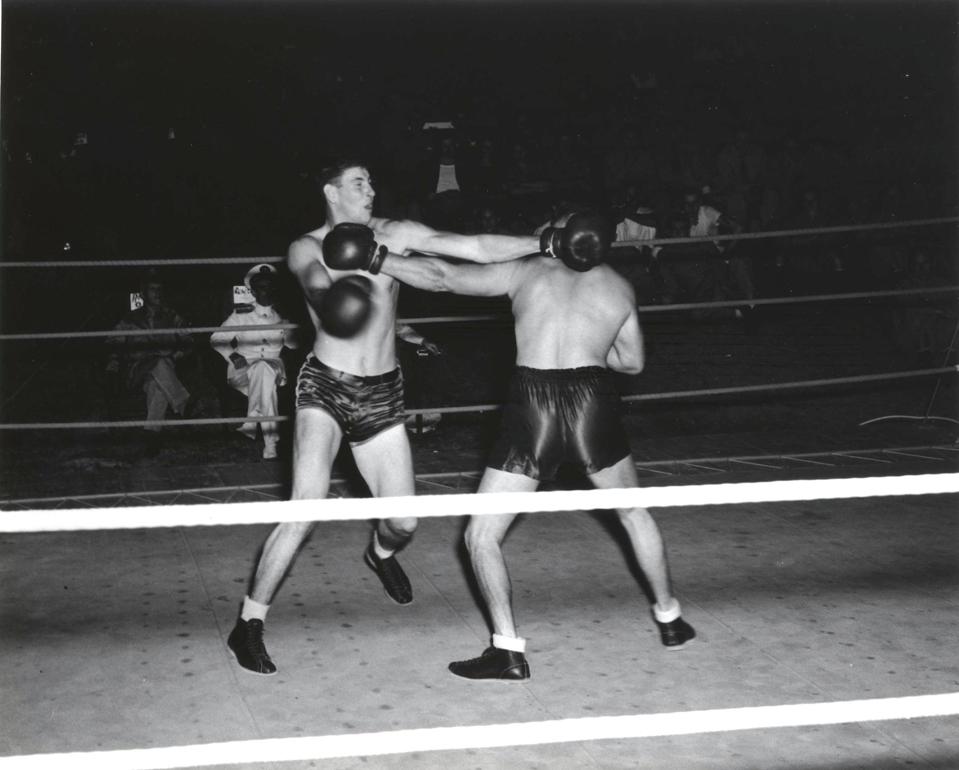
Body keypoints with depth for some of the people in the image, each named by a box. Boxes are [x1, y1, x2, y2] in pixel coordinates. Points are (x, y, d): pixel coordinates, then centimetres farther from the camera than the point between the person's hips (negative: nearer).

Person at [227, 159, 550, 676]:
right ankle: (249, 624, -7)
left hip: (381, 394, 3)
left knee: (404, 522, 6)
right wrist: (374, 255, -52)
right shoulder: (307, 248, -4)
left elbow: (476, 249, -1)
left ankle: (381, 553, 45)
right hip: (326, 387, -3)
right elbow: (318, 280, -29)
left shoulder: (395, 234, 3)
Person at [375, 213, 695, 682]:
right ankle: (670, 620, 38)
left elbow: (441, 277, 10)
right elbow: (633, 362, 26)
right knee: (634, 514, 27)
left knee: (480, 535, 10)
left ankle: (508, 651, 4)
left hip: (531, 405, -2)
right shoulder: (618, 287, 18)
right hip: (592, 399, 2)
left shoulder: (525, 271, 15)